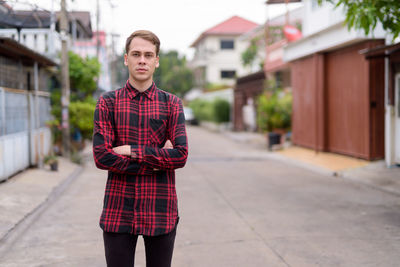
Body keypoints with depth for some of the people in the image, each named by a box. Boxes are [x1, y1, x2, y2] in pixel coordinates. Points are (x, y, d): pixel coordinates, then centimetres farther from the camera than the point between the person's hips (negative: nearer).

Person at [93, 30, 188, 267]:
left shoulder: (172, 104, 4)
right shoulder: (108, 103, 3)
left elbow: (181, 156, -9)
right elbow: (101, 157, -9)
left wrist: (131, 151, -12)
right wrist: (157, 160, -11)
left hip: (161, 211, 1)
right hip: (118, 211, 0)